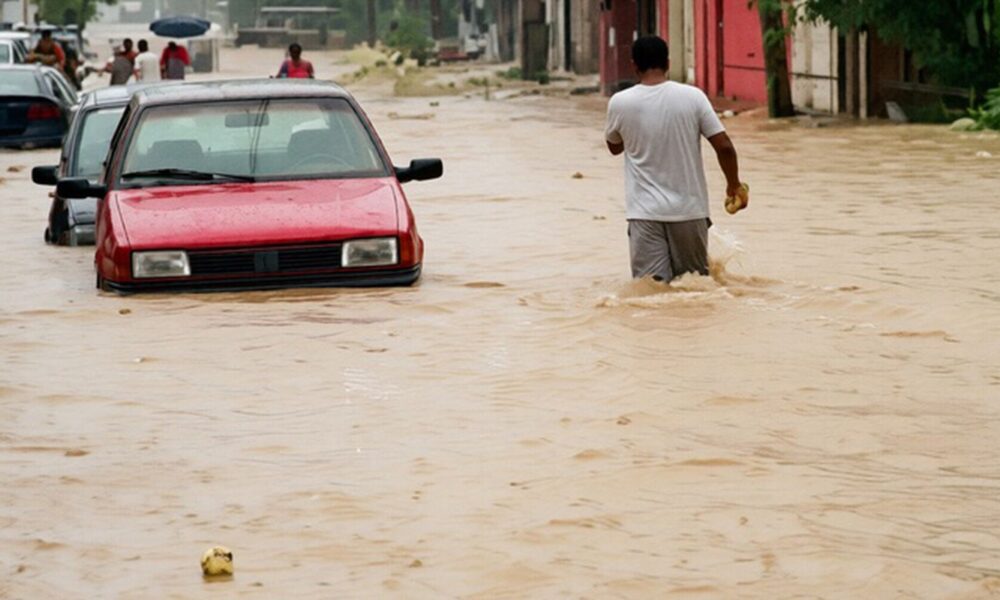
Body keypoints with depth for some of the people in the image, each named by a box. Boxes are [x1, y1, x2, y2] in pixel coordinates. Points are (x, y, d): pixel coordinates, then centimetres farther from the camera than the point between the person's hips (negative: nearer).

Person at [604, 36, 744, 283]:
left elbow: (614, 146, 16)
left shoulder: (620, 103, -3)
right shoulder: (692, 97, -5)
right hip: (688, 208, 1)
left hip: (645, 211, -1)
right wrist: (733, 183, 12)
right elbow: (724, 146, -4)